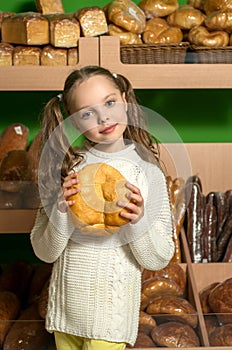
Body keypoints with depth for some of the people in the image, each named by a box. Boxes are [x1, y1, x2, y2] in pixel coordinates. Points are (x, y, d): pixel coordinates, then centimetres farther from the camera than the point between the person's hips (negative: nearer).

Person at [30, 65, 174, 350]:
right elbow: (44, 252, -4)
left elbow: (159, 260, -7)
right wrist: (61, 213, -21)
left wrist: (139, 221, -24)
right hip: (66, 303, 2)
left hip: (113, 307, -2)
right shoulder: (65, 166, -7)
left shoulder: (147, 170, -9)